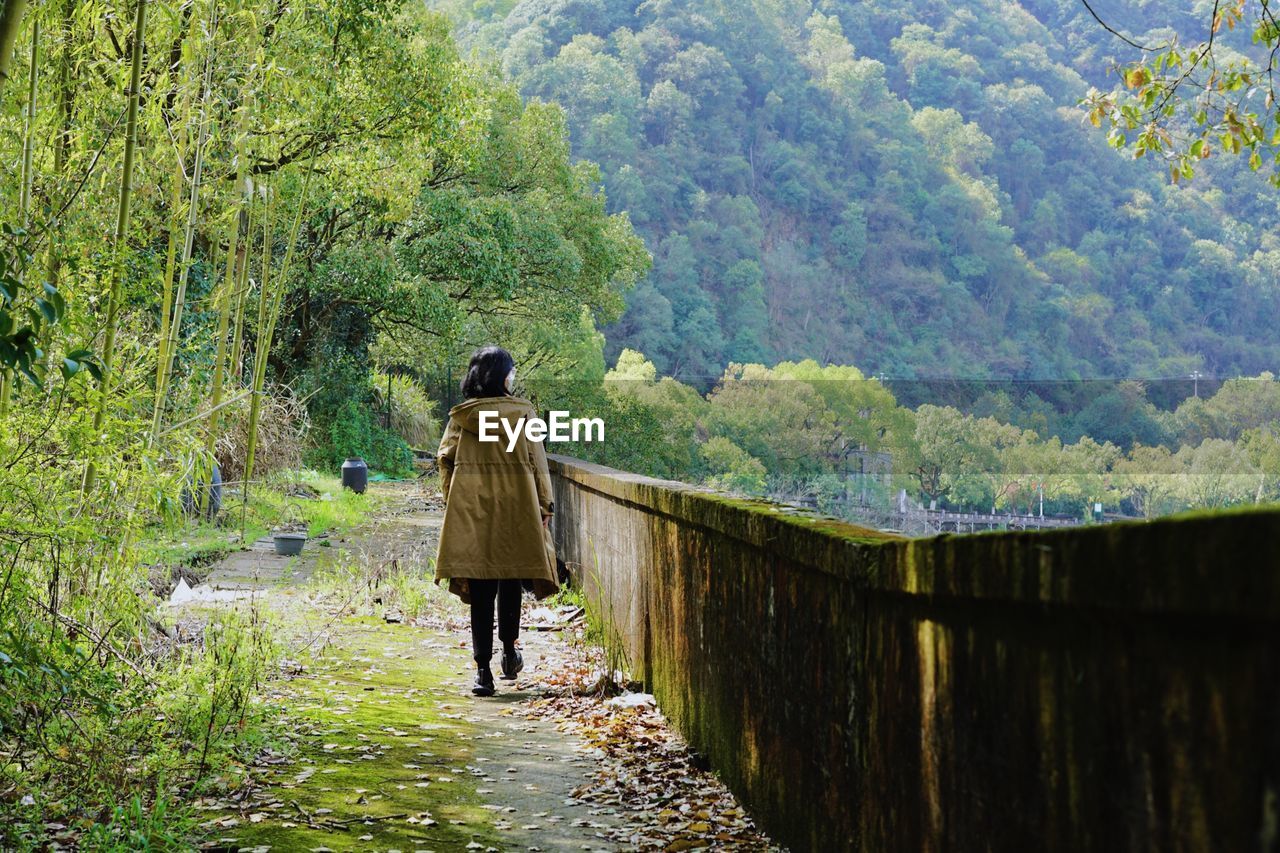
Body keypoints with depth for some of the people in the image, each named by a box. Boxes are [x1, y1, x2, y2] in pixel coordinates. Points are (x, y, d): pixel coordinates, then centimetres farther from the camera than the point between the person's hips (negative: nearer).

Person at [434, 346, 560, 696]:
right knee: (511, 580, 19)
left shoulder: (460, 416, 2)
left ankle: (483, 669, -2)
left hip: (471, 514, 1)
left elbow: (445, 460, 4)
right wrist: (544, 507, 4)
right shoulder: (523, 412, -4)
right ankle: (509, 650, 26)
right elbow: (537, 464, -2)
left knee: (480, 588, 2)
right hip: (515, 511, -1)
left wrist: (452, 502, 14)